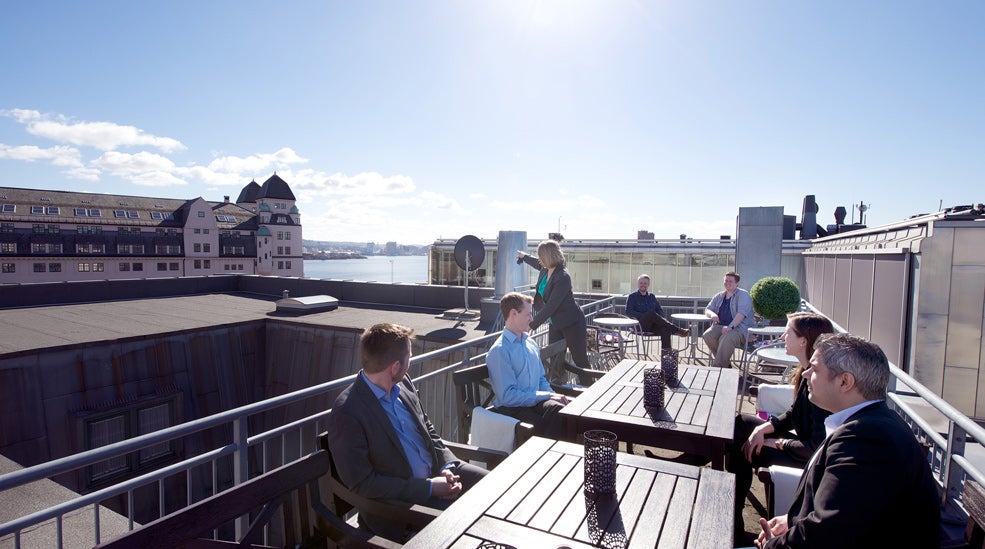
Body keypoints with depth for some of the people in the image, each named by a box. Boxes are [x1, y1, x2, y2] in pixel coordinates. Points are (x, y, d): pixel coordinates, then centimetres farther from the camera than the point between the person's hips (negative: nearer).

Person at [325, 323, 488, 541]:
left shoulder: (403, 384, -1)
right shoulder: (347, 413, -23)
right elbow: (362, 484, -20)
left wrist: (448, 466, -7)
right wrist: (429, 488, -19)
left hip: (436, 473, 7)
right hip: (398, 501, -7)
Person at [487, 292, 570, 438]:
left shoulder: (531, 343, 15)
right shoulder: (499, 351, -10)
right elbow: (507, 396, -15)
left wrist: (553, 395, 1)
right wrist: (547, 395, -13)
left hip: (537, 401, 7)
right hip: (512, 408, -6)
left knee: (558, 408, -29)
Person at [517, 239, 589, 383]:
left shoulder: (563, 277, -27)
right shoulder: (545, 270, -1)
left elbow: (551, 306, -29)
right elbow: (538, 264, 27)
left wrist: (532, 325, -28)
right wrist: (524, 257, 44)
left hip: (572, 323, -8)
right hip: (555, 323, 8)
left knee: (580, 360, 3)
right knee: (555, 361, 5)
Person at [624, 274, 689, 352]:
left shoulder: (652, 297, 24)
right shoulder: (632, 297, 9)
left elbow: (660, 310, 21)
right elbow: (628, 312, -3)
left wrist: (661, 319, -3)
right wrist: (644, 316, -15)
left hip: (652, 325, 4)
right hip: (640, 325, -4)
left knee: (666, 329, -31)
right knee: (651, 313, -34)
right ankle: (677, 330, -34)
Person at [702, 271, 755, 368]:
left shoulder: (743, 295, 1)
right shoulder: (719, 296, 20)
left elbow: (741, 313, -14)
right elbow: (707, 309, 19)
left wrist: (730, 326, -27)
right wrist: (712, 314, -7)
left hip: (738, 328, -6)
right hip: (720, 326, 6)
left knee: (727, 338, -37)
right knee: (707, 335, -25)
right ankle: (726, 364, -11)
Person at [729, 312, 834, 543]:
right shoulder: (807, 371, -1)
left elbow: (817, 447, -27)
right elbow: (793, 414, 9)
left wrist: (778, 443, -14)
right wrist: (765, 428, -6)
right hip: (803, 437, 9)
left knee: (742, 452, -11)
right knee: (739, 423, 5)